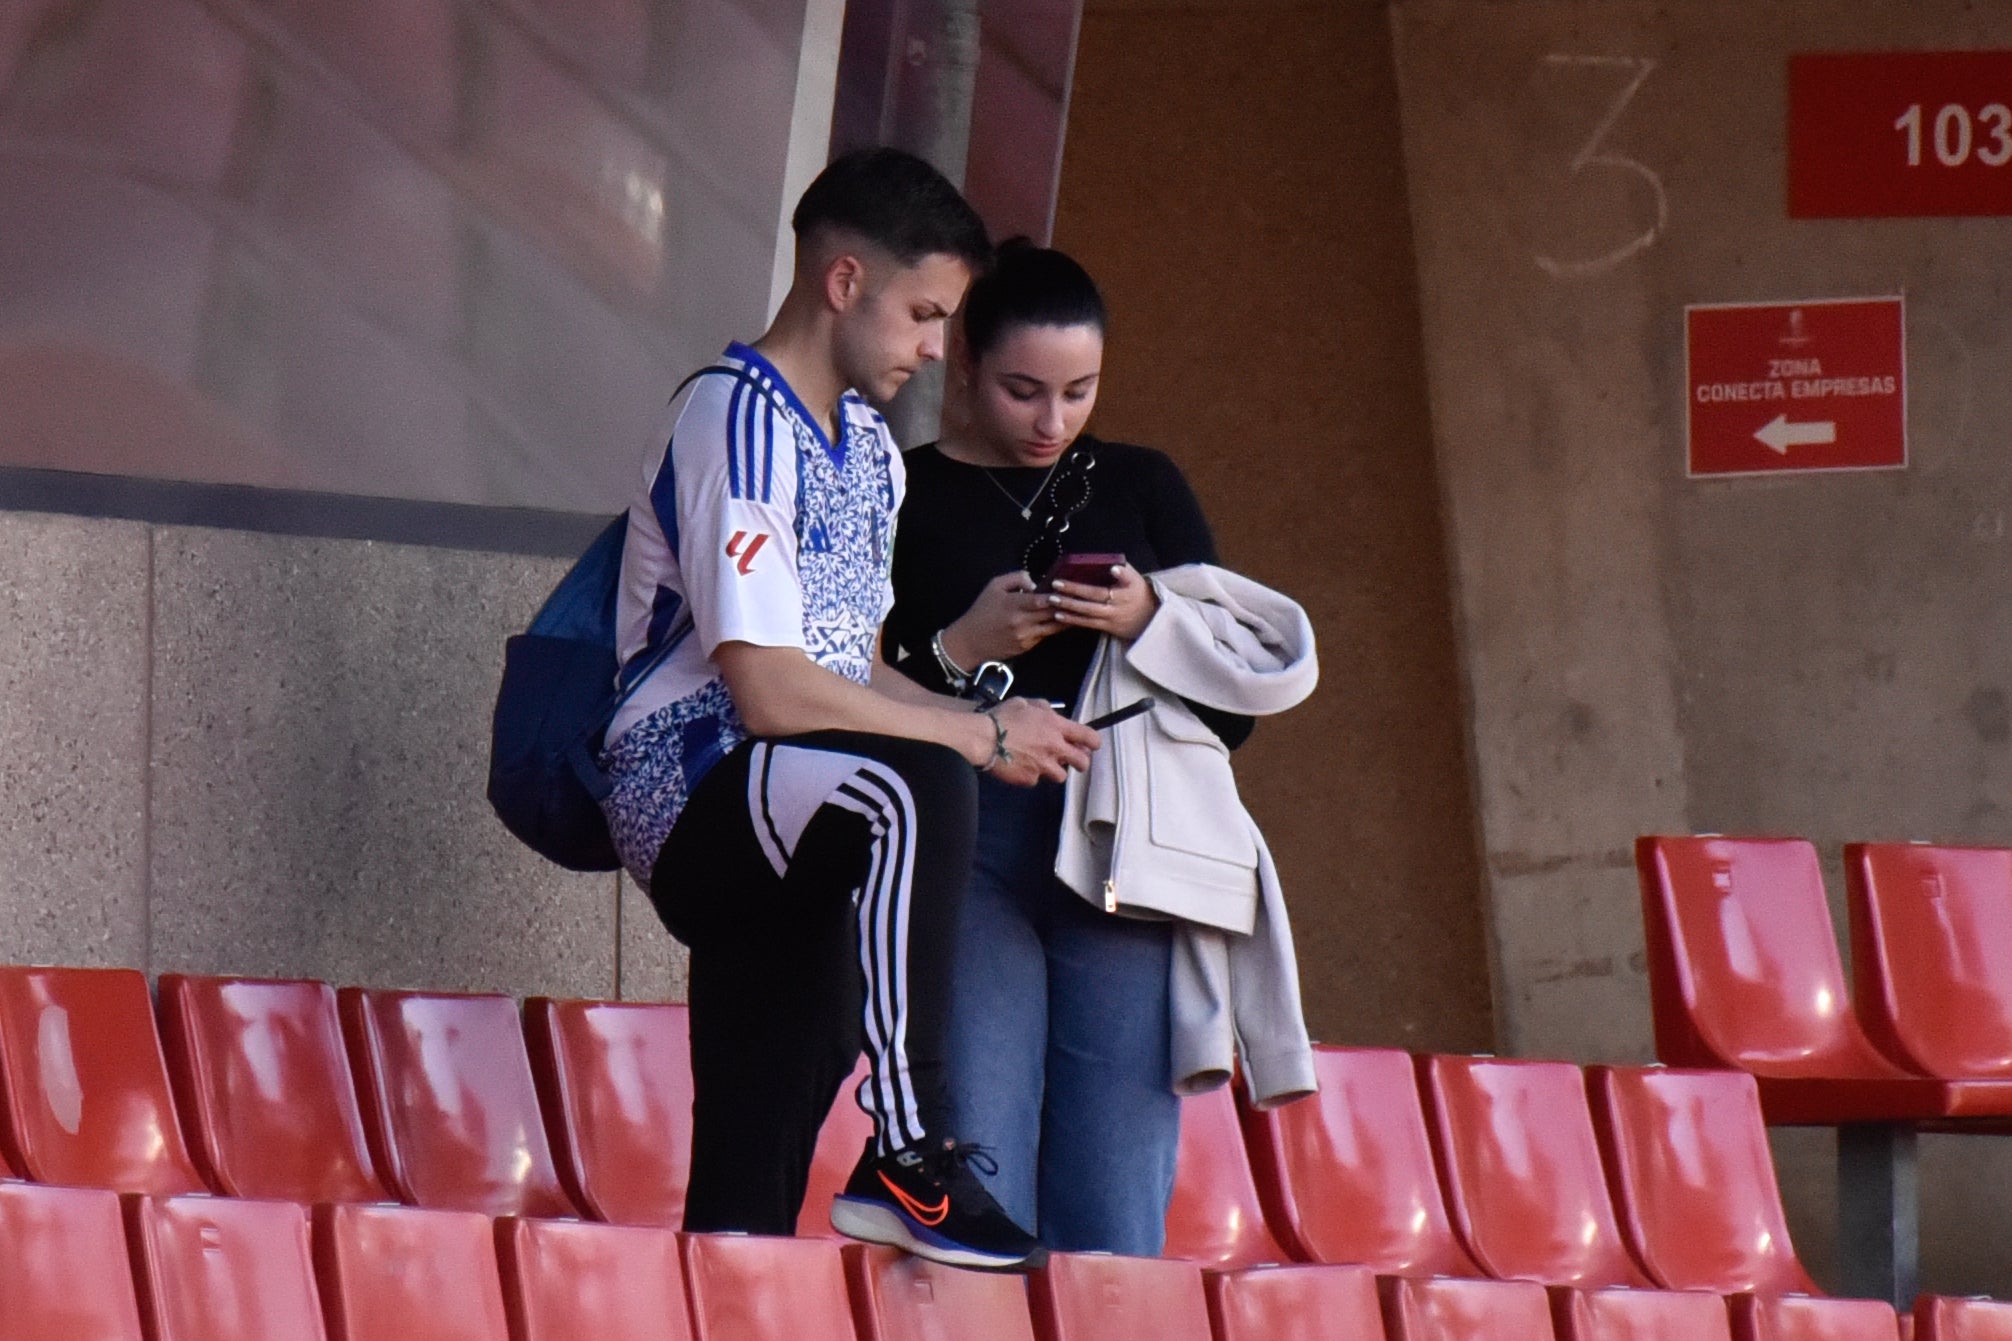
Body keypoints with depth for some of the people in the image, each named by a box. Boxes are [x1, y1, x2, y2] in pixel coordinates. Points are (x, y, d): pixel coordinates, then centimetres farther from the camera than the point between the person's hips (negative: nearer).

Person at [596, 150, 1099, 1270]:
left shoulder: (871, 451, 20)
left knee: (751, 1208, 0)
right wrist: (980, 737, -12)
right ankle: (912, 1158, -37)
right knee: (920, 786, -36)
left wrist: (989, 724, 3)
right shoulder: (735, 421, -11)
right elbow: (770, 691, -19)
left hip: (785, 853, 9)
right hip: (688, 792, -9)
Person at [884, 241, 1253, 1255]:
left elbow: (1234, 709, 15)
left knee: (1117, 1223, -3)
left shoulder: (1142, 489, 19)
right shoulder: (901, 499, 9)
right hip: (965, 843, -3)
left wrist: (1150, 625, -3)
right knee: (976, 1207, -11)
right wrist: (958, 651, -11)